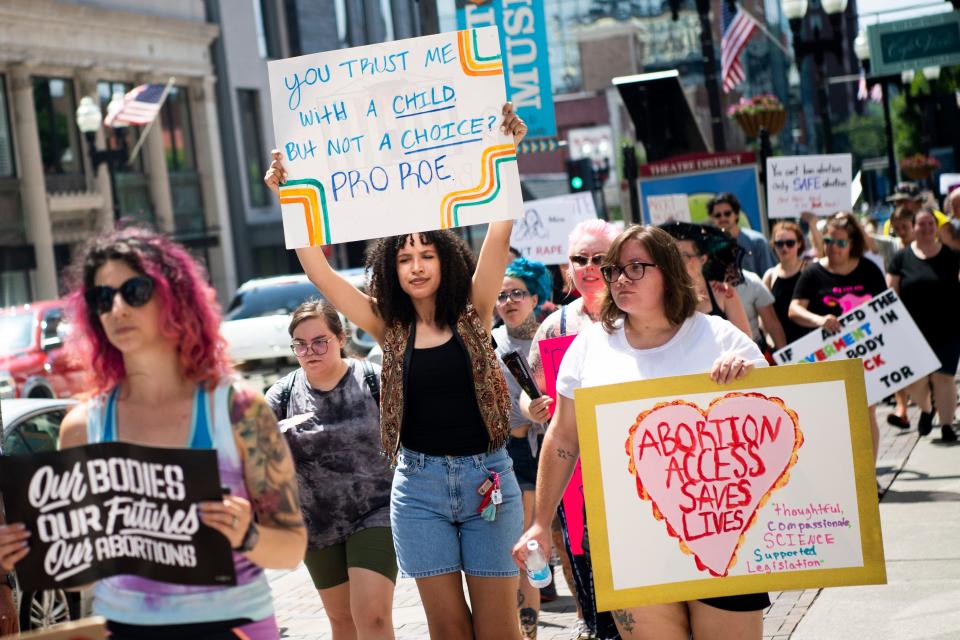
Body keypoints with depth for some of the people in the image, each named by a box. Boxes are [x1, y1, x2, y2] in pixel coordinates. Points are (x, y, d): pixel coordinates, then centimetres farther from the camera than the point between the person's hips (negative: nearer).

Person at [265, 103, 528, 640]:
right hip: (419, 482, 2)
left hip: (487, 475, -1)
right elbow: (319, 271, -1)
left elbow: (499, 237, -10)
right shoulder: (389, 326, 4)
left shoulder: (473, 312, 0)